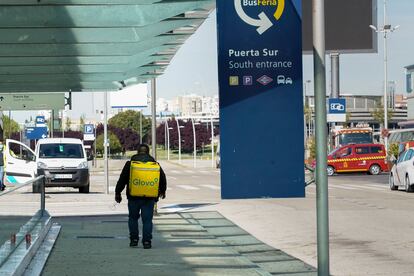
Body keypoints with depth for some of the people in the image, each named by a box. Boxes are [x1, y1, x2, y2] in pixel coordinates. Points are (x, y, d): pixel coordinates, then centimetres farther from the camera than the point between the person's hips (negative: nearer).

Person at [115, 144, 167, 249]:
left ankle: (134, 239, 13)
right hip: (149, 198, 1)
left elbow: (122, 179, 2)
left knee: (133, 218, 15)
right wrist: (162, 191, 33)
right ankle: (147, 241, -2)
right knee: (147, 220, 4)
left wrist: (117, 193, 12)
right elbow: (163, 179, 16)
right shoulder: (155, 165, 6)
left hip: (134, 197, -1)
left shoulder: (130, 164, 1)